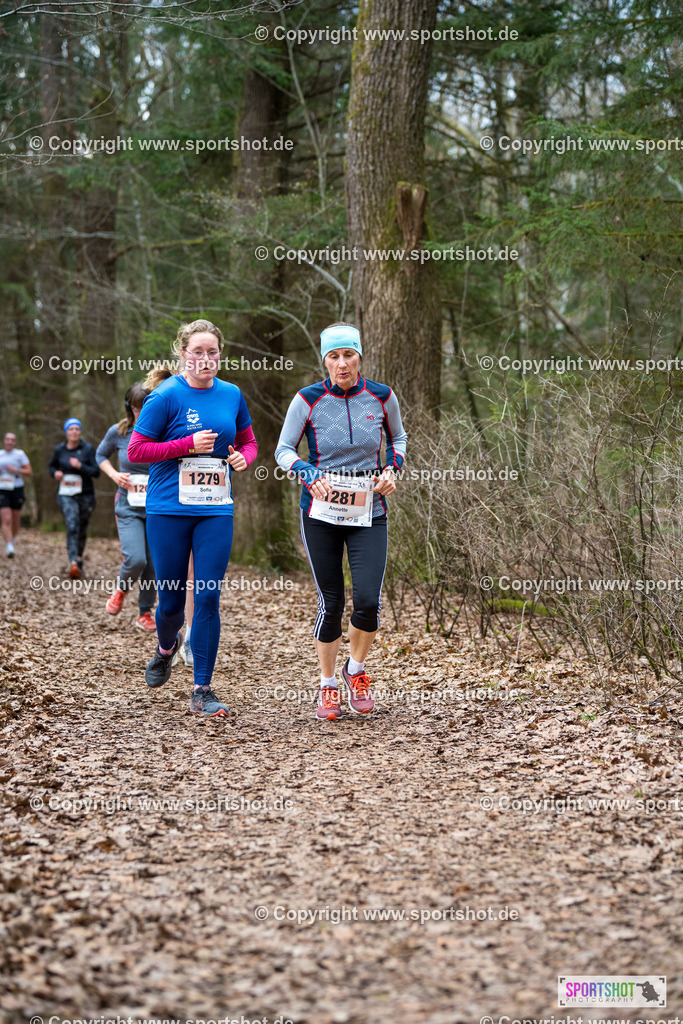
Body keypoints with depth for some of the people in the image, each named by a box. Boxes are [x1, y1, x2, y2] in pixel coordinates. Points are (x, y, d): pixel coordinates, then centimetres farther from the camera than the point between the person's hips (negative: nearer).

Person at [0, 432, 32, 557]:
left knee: (15, 522, 9)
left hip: (17, 490, 0)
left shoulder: (20, 454, 0)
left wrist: (16, 470, -14)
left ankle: (11, 539, 37)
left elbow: (29, 472, 1)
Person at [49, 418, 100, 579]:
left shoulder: (88, 449, -4)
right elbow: (52, 465, 21)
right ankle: (74, 564, -32)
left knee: (82, 530, 14)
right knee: (72, 526, -21)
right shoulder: (59, 450, 3)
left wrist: (80, 466, -23)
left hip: (85, 495, 1)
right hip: (66, 495, -1)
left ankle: (79, 558, 40)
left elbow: (96, 472, -9)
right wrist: (55, 473, -2)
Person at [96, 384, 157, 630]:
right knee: (135, 559, -18)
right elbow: (101, 455, 14)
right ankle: (122, 589, 15)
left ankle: (145, 613, 24)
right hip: (128, 506, -1)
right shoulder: (118, 433, -4)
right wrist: (114, 475, -3)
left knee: (154, 564, 4)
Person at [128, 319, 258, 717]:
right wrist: (188, 445, -16)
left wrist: (243, 457, -5)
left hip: (216, 510, 3)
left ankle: (202, 691, 4)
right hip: (168, 510, -2)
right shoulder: (166, 396, -7)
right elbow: (136, 450, -7)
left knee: (208, 599, -4)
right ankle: (167, 647, 42)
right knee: (172, 600, 7)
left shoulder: (232, 395, 6)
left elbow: (248, 442, 19)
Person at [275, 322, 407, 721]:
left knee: (369, 600, -12)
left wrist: (392, 469, -2)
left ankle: (357, 670, 17)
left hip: (369, 513, 1)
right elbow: (284, 450, 2)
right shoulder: (308, 400, -6)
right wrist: (309, 474, -16)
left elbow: (398, 438, 17)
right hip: (321, 512, -1)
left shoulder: (382, 397, -1)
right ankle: (328, 686, 22)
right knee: (331, 603, 2)